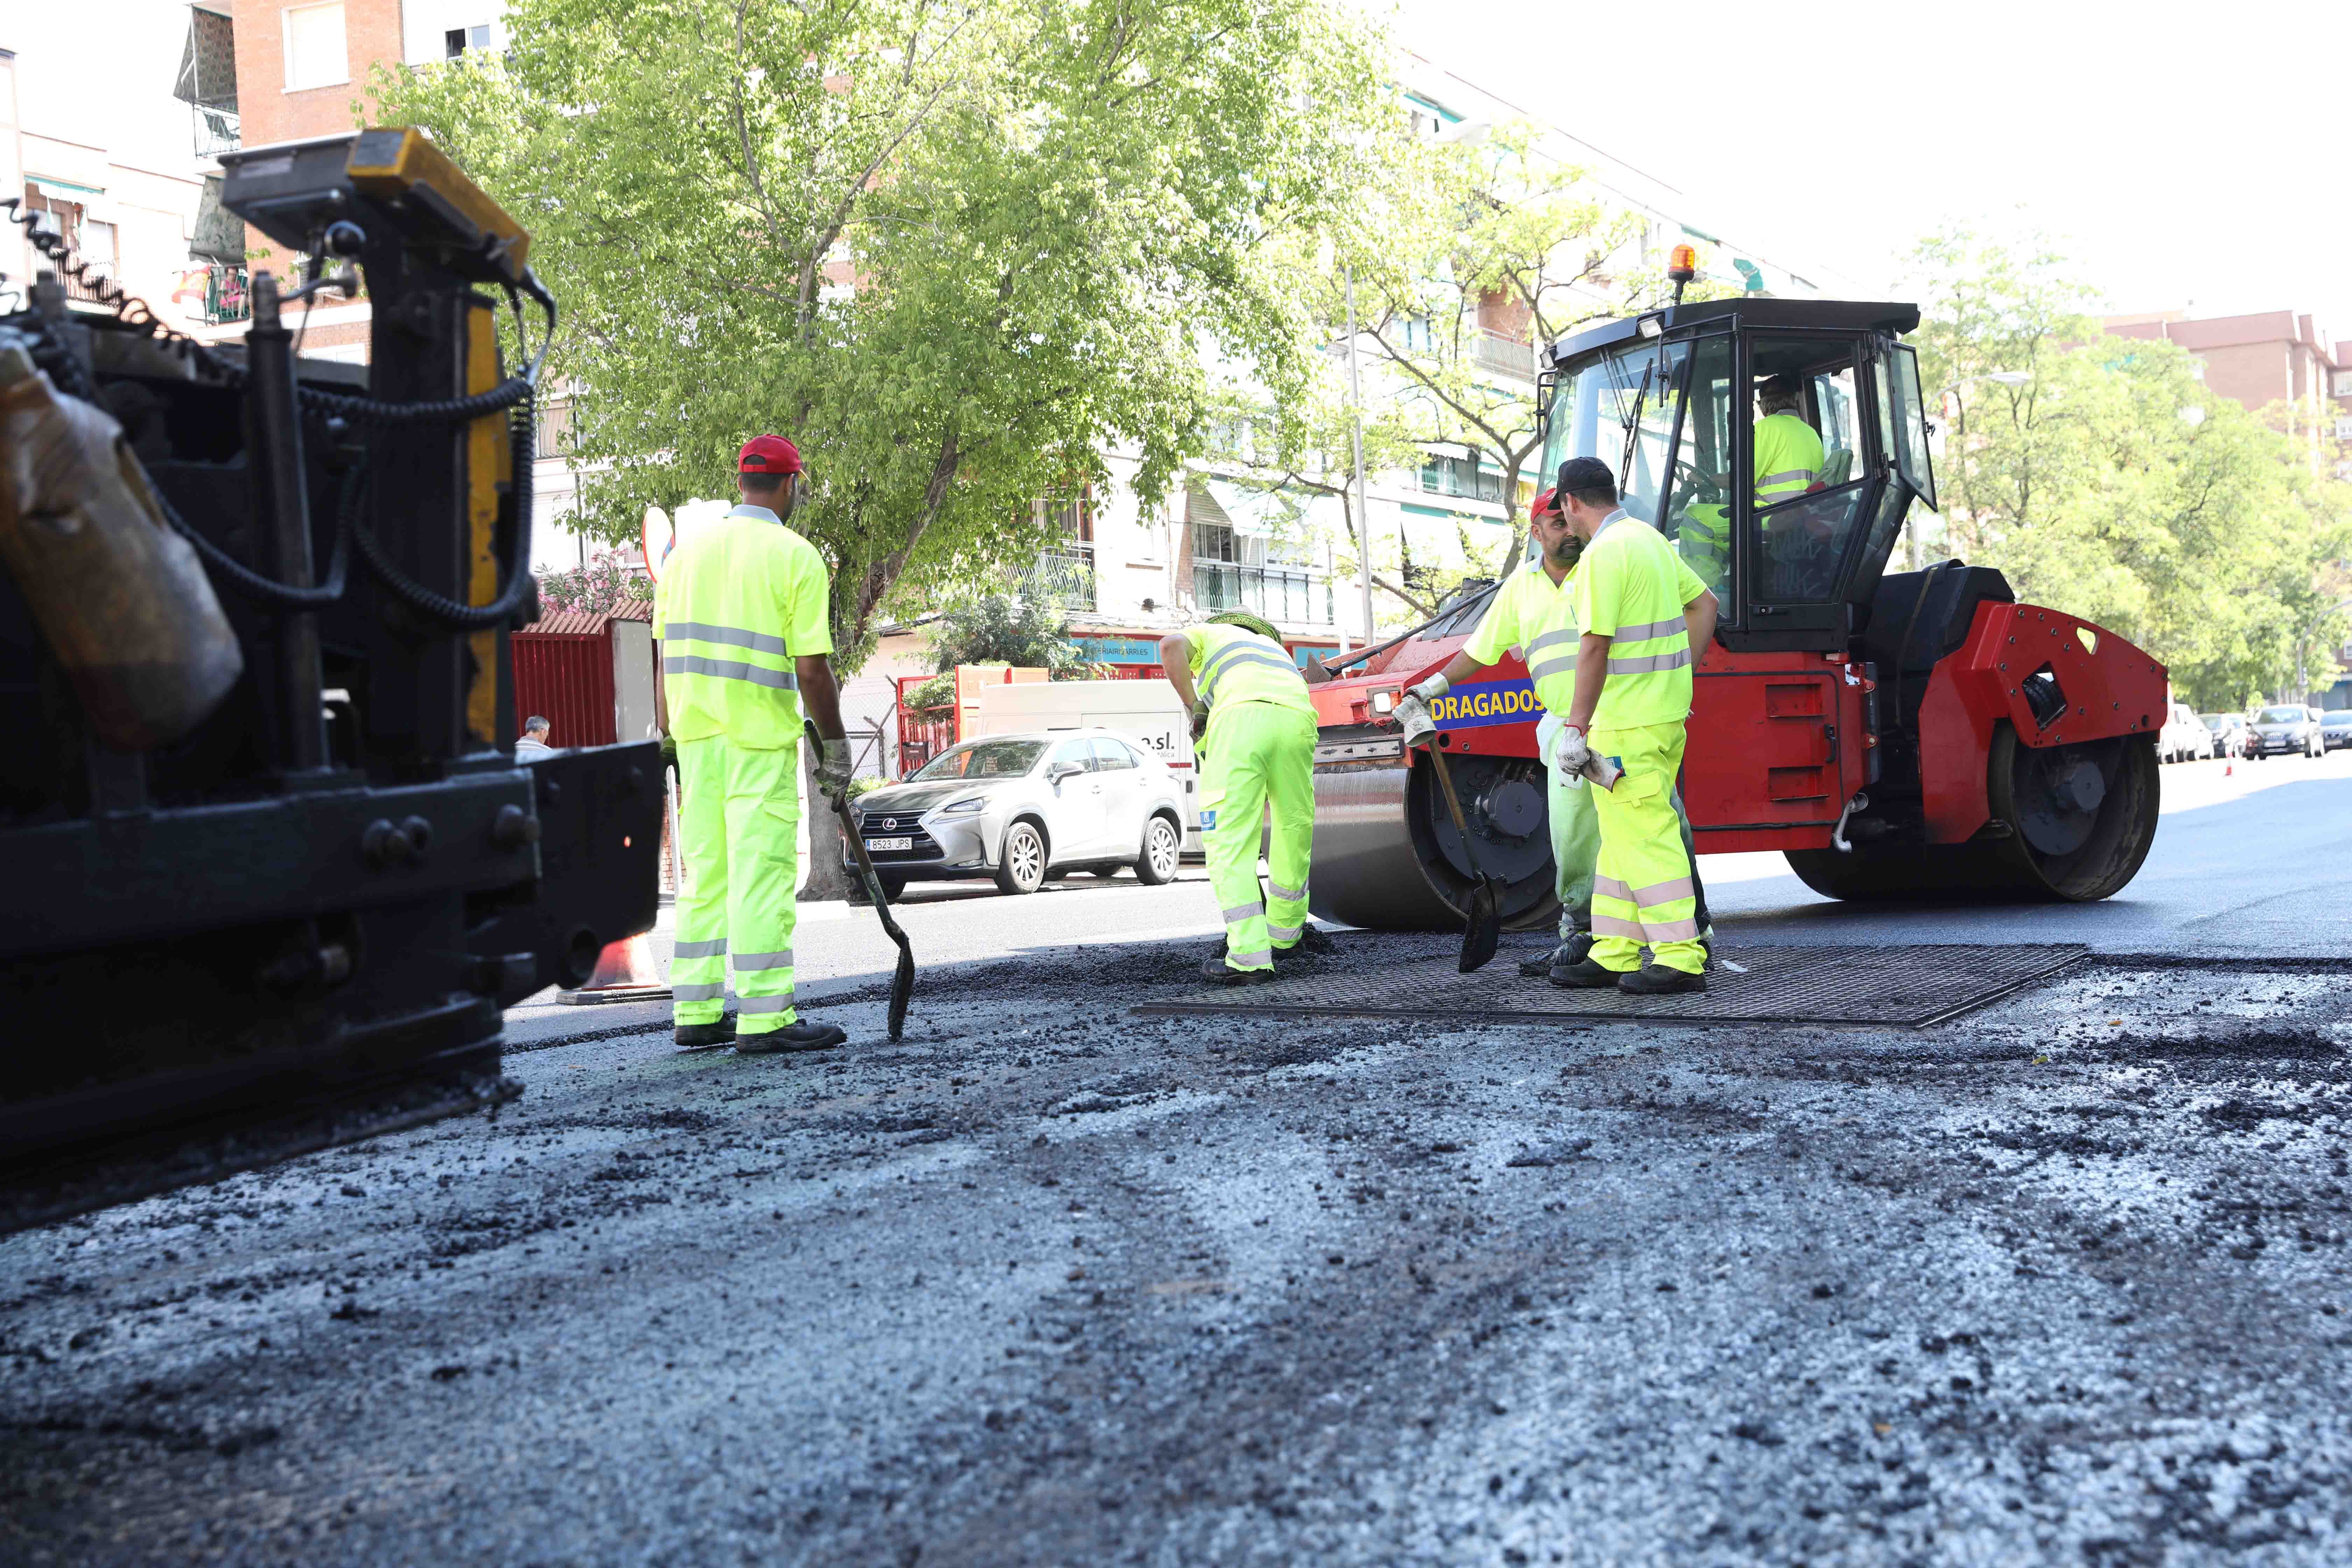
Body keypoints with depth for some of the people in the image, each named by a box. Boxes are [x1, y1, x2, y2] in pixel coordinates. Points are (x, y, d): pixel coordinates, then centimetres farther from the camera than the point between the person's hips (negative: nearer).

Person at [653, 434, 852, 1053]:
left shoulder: (688, 549, 10)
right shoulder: (795, 556, -6)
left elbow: (666, 656, 10)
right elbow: (811, 668, -10)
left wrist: (666, 738, 15)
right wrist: (835, 745, -1)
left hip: (696, 732, 6)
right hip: (761, 737, -6)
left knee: (705, 872, 11)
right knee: (762, 872, -5)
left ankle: (697, 1013, 14)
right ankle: (764, 1018, -5)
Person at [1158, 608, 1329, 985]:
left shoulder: (1209, 633, 32)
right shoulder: (1275, 647, 45)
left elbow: (1171, 645, 8)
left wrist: (1193, 707, 13)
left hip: (1241, 715, -4)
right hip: (1298, 717, 5)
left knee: (1229, 839, -4)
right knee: (1295, 828, 21)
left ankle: (1248, 956, -14)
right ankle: (1285, 934, 36)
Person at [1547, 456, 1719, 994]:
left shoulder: (1603, 553, -15)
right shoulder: (1648, 537, 14)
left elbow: (1594, 648, -20)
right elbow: (1704, 604, 21)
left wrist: (1575, 729, -18)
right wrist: (1680, 677, 21)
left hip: (1628, 720, -10)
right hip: (1666, 709, 10)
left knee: (1642, 834, -7)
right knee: (1623, 833, 14)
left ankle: (1680, 960, -6)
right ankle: (1614, 955, 19)